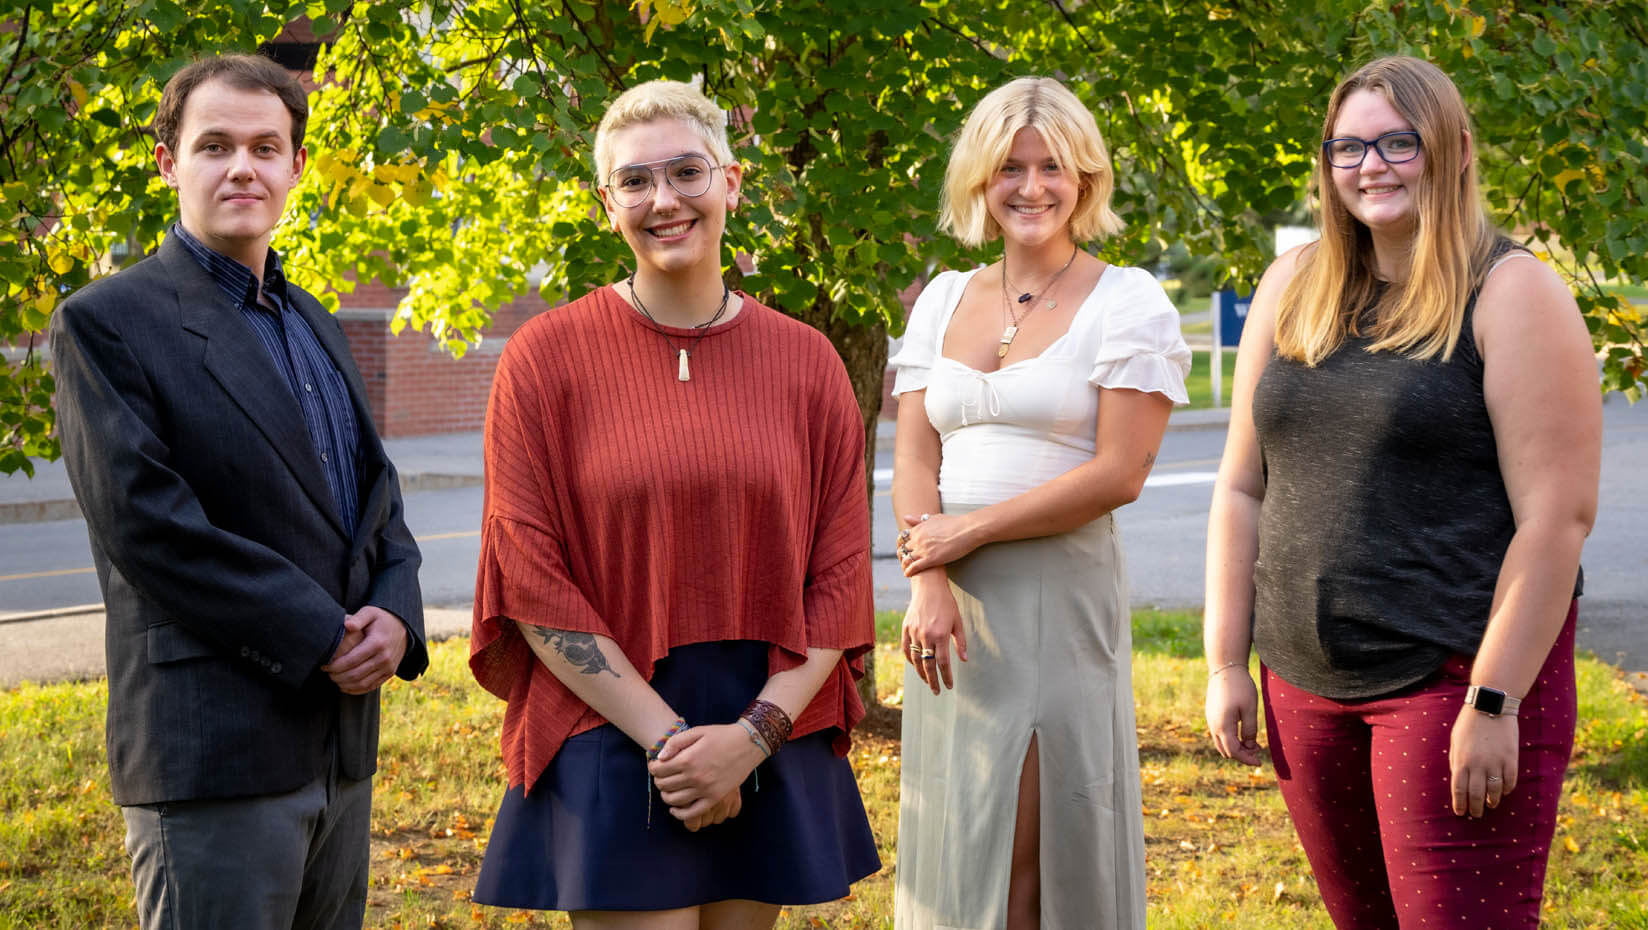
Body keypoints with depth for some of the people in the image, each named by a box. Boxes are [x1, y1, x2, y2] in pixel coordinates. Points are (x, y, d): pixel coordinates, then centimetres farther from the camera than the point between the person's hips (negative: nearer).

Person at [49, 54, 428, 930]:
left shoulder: (315, 326, 18)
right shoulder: (105, 323, -6)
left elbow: (376, 495, 19)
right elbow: (145, 520, -15)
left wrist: (395, 614, -3)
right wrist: (318, 637, -16)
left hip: (341, 746, 8)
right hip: (214, 752, -7)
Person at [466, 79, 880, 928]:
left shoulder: (806, 362, 5)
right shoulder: (547, 357, -2)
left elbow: (840, 577, 3)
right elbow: (530, 581, -7)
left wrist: (756, 732, -10)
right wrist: (666, 736, -13)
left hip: (771, 751, 3)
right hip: (611, 743, -3)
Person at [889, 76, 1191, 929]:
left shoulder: (1126, 301, -1)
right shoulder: (942, 300, 14)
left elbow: (1118, 473, -9)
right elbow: (913, 458, 7)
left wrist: (970, 530, -10)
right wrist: (927, 581, -10)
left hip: (1059, 595, -5)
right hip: (952, 602, 5)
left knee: (1043, 851, -6)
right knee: (953, 844, 6)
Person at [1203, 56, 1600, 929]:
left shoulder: (1512, 293, -6)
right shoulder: (1293, 287, 11)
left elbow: (1557, 512, -12)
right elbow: (1242, 488, 14)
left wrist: (1495, 702, -17)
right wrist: (1227, 663, 8)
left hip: (1456, 674, -6)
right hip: (1308, 685, 6)